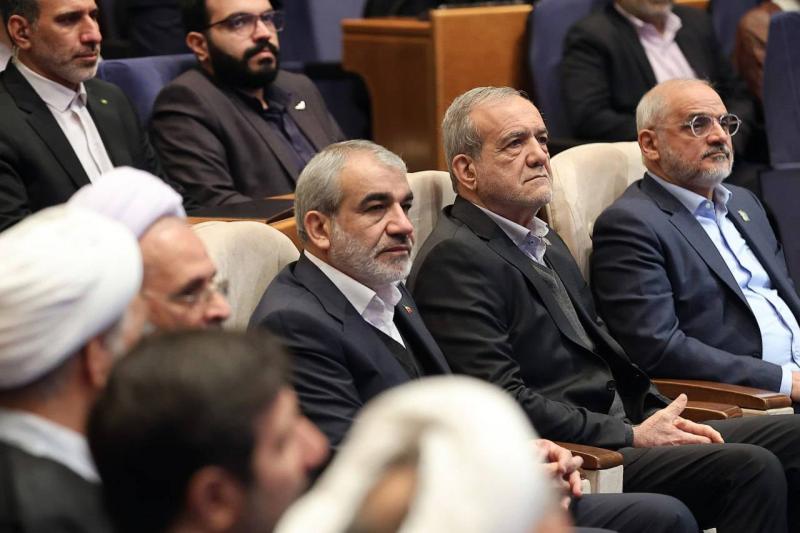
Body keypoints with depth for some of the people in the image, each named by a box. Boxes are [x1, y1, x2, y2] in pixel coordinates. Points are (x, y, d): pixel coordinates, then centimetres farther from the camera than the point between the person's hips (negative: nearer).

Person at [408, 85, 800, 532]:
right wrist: (633, 437, -15)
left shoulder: (546, 242, 20)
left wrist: (662, 420, 6)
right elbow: (504, 402, -19)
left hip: (626, 429, 10)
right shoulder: (454, 258, -12)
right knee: (750, 469, -24)